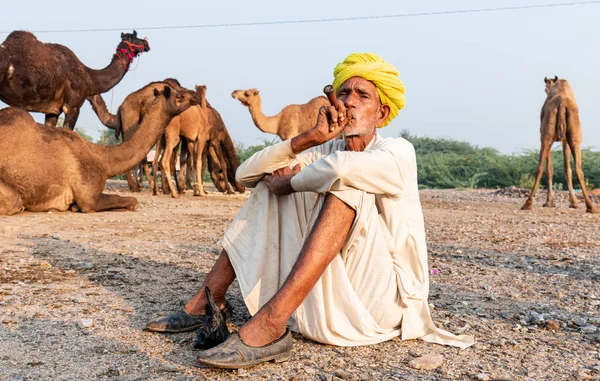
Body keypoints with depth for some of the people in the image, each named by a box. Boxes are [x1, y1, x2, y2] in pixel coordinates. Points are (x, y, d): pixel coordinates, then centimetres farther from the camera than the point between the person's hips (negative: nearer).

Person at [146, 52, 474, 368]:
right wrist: (310, 137, -14)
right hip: (324, 293, 6)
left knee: (346, 182, -28)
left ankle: (269, 326, -39)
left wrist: (289, 182, -17)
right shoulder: (325, 151, 6)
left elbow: (342, 166, -36)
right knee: (270, 187, 1)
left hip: (381, 298, -6)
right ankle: (208, 300, -3)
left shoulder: (398, 151, -12)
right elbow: (246, 173, -4)